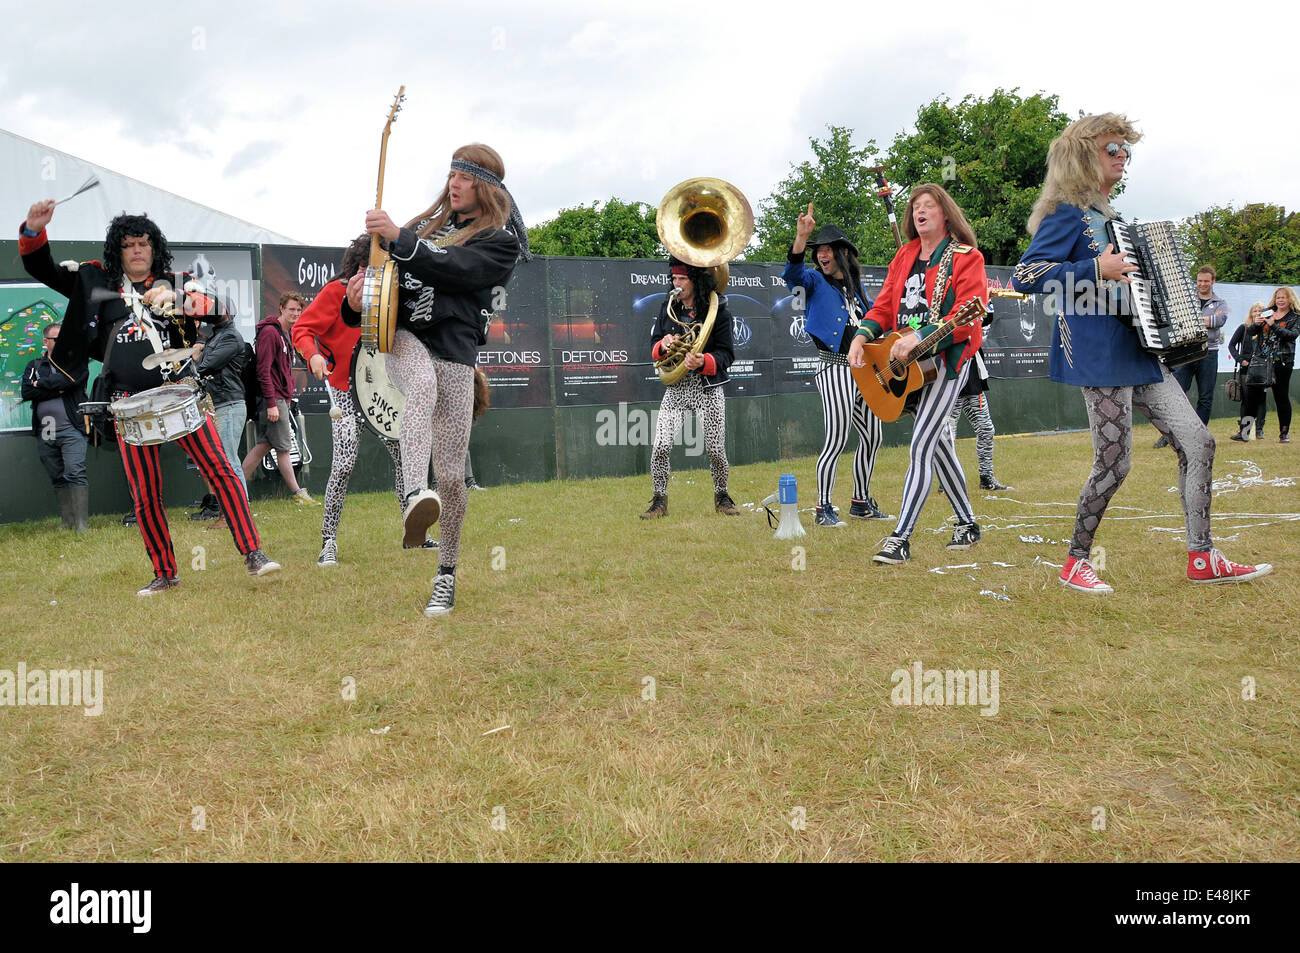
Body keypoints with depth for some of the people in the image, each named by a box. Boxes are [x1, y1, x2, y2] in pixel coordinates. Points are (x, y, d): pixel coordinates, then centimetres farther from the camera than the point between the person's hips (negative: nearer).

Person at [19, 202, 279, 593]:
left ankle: (253, 554, -9)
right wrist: (34, 231, -2)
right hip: (131, 402, 1)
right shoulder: (97, 280, 14)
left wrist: (177, 300, -22)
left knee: (219, 469, -12)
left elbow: (215, 306, -4)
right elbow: (41, 269, 16)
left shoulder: (174, 282, 11)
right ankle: (165, 574, 15)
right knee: (144, 493, 3)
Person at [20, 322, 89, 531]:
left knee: (75, 474, -14)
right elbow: (26, 392, -1)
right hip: (44, 433, 4)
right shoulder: (34, 367, 16)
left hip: (71, 429, -4)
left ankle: (82, 525, -15)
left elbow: (70, 379, -15)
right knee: (58, 479, 9)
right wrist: (58, 389, -9)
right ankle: (67, 523, 15)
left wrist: (41, 384, -3)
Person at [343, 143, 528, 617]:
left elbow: (453, 268, -13)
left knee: (450, 474, -5)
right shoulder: (430, 223, 22)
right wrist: (359, 297, -1)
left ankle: (447, 574, 12)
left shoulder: (502, 240, 5)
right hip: (405, 337, 3)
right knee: (423, 386, -36)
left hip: (455, 350, -3)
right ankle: (415, 498, -56)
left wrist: (397, 237, -18)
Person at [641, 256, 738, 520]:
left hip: (708, 388, -3)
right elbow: (654, 346, 12)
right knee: (661, 446, -9)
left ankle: (721, 496, 27)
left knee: (716, 449, 2)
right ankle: (659, 500, 7)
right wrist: (662, 345, -11)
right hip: (676, 387, 3)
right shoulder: (668, 308, 8)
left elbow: (726, 354, -6)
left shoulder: (718, 311, -5)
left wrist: (703, 362, -25)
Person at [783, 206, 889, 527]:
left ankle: (861, 502, 25)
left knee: (872, 437, 12)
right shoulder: (815, 282, 1)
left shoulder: (856, 288, 18)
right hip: (835, 369, -7)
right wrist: (801, 236, -37)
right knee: (836, 441, -11)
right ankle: (823, 508, -2)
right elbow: (794, 274, -22)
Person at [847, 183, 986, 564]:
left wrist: (919, 336, -30)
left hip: (947, 359, -7)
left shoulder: (966, 258, -5)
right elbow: (884, 306, 10)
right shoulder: (904, 257, 15)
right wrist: (862, 336, -10)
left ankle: (900, 539, -14)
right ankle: (967, 524, 27)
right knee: (938, 443, 13)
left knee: (920, 446, -14)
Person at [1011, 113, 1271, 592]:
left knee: (1198, 442, 4)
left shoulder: (1113, 219, 22)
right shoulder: (1067, 215, -6)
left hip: (1140, 351, 9)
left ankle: (1202, 559, 11)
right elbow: (1025, 275, -19)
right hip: (1099, 354, -9)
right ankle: (1075, 563, 9)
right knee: (1114, 462, -9)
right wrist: (1095, 270, -24)